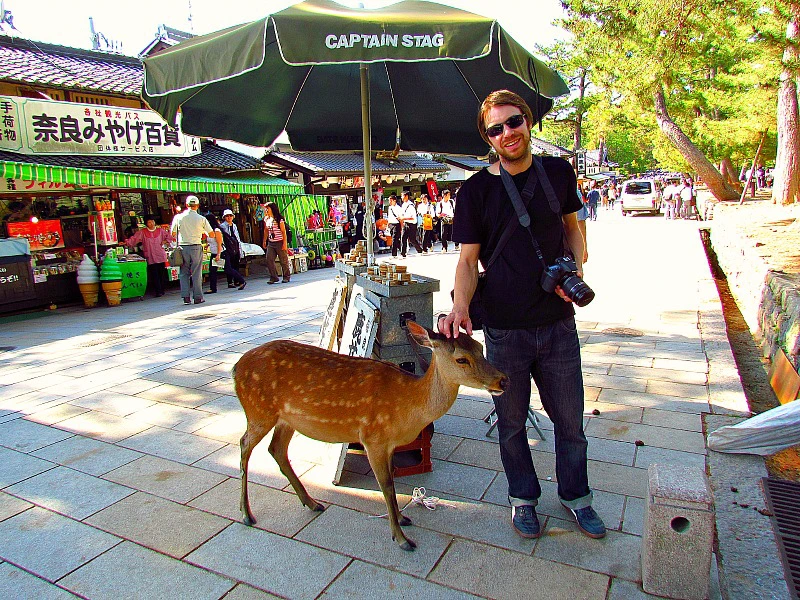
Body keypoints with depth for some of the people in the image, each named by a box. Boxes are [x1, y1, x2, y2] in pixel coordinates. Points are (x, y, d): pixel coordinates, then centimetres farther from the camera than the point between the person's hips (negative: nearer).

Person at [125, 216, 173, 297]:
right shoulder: (142, 232, 4)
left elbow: (169, 237, 17)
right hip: (151, 257, -2)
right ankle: (158, 291, -4)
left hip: (161, 256, 2)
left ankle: (161, 290, 13)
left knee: (161, 274, 3)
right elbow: (133, 239, -2)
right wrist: (125, 242, -14)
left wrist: (164, 242, 2)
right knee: (154, 275, -6)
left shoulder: (160, 230, 9)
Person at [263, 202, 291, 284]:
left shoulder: (279, 219, -8)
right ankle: (274, 277, 6)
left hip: (279, 242, -6)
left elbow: (283, 232, -9)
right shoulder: (266, 219, 9)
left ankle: (286, 277, 15)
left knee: (283, 260, 2)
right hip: (270, 243, 6)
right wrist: (264, 241, 16)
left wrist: (285, 243, -13)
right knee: (269, 260, -2)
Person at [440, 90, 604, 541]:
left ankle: (576, 495, 40)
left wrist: (577, 267, -3)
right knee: (512, 422, 14)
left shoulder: (558, 172, 2)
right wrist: (460, 308, -23)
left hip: (558, 323, 2)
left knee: (570, 419, 15)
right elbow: (469, 260, -6)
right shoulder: (476, 190, -6)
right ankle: (523, 497, 38)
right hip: (504, 329, -2)